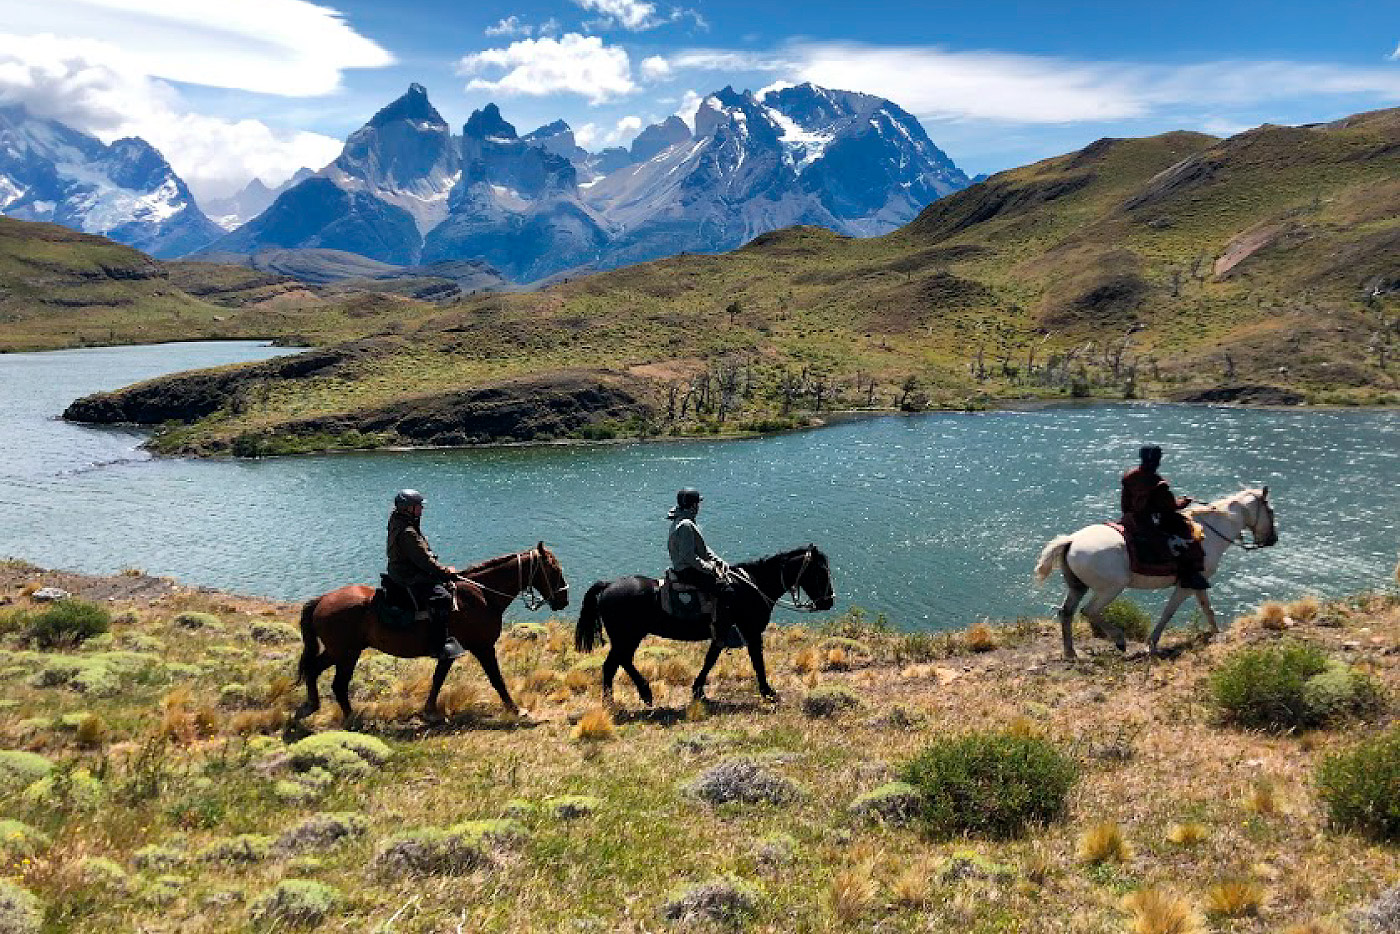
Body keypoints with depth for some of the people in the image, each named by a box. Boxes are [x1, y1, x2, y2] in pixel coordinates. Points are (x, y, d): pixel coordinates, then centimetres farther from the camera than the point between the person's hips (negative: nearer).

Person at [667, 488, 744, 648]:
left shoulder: (686, 522, 15)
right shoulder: (685, 525, -19)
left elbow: (703, 548, 20)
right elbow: (689, 557, -24)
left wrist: (718, 560, 7)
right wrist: (709, 568, -16)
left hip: (690, 568, 11)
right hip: (687, 571, -11)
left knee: (725, 572, 16)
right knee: (723, 588, -21)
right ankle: (720, 631, -19)